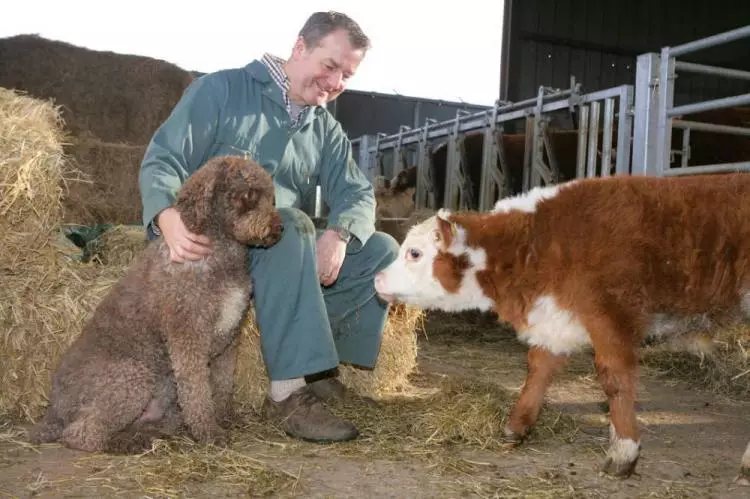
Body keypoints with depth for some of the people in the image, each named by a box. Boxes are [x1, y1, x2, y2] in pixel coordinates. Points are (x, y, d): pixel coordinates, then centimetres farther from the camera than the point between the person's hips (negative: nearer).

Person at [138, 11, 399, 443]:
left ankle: (315, 365, -14)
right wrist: (169, 219, -34)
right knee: (289, 226, -35)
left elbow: (358, 194, 0)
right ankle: (288, 393, -36)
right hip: (209, 247, -6)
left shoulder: (327, 131, 13)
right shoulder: (221, 91, -4)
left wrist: (339, 234, -25)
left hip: (286, 258, 6)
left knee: (382, 252, -6)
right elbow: (161, 161, -11)